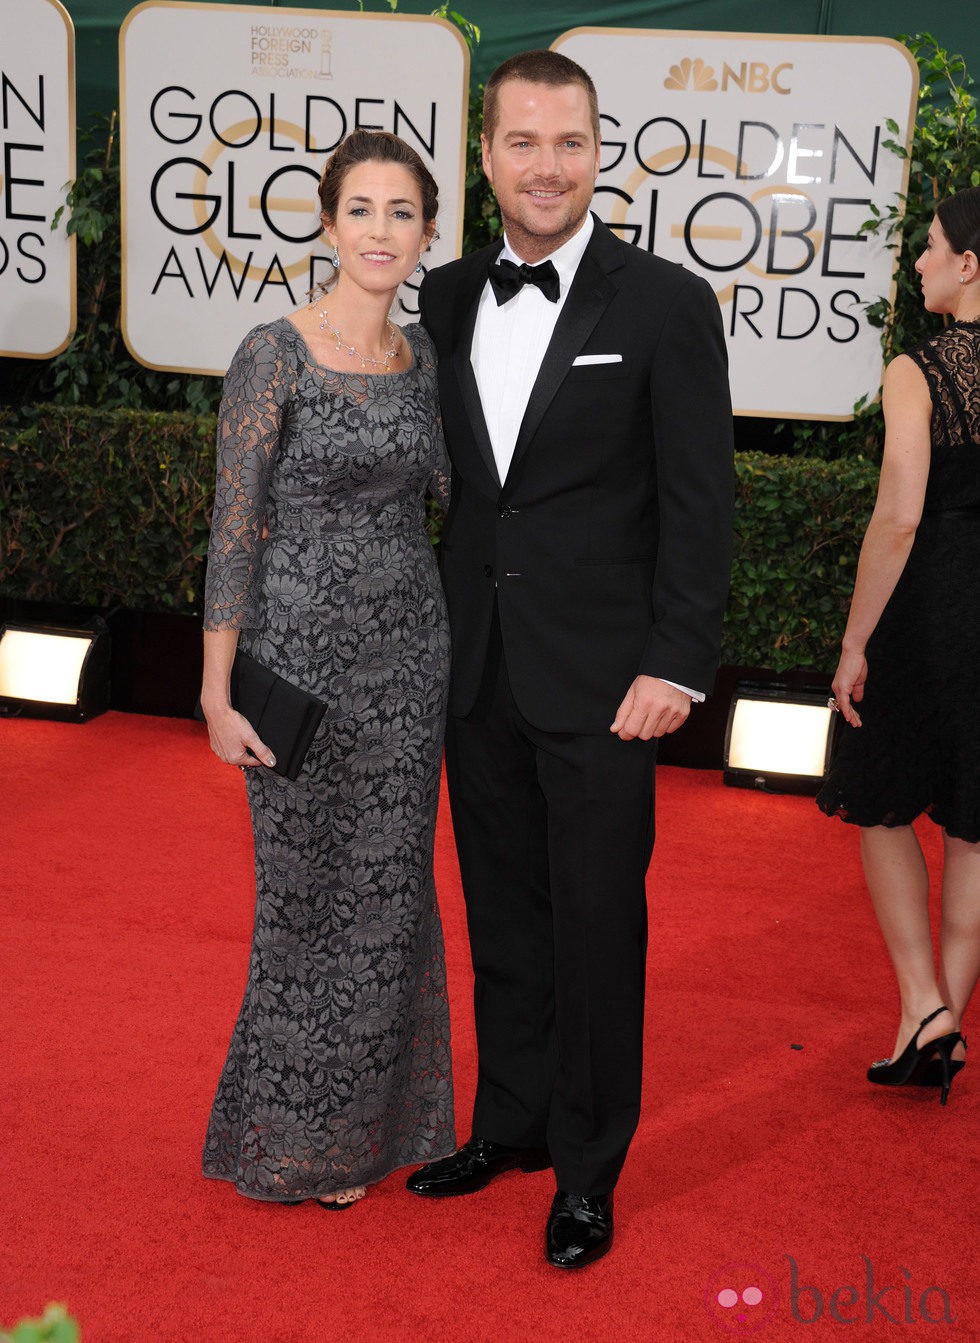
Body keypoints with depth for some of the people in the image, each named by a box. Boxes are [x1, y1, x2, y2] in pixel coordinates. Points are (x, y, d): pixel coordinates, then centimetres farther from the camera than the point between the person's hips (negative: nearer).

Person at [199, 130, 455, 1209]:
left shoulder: (422, 352, 6)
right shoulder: (273, 356, -11)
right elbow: (235, 530, -11)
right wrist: (217, 693, -13)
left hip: (409, 650, 5)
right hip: (303, 652, -5)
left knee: (391, 886, 12)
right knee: (307, 891, 4)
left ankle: (371, 1117, 30)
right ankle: (292, 1135, 24)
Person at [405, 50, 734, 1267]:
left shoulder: (666, 305, -7)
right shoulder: (446, 300, 7)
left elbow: (699, 503, -8)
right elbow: (435, 474, 11)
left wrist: (676, 665, -13)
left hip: (598, 678, -5)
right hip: (476, 668, 5)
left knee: (596, 925, 4)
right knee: (501, 912, 16)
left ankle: (586, 1171, 19)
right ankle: (510, 1123, 32)